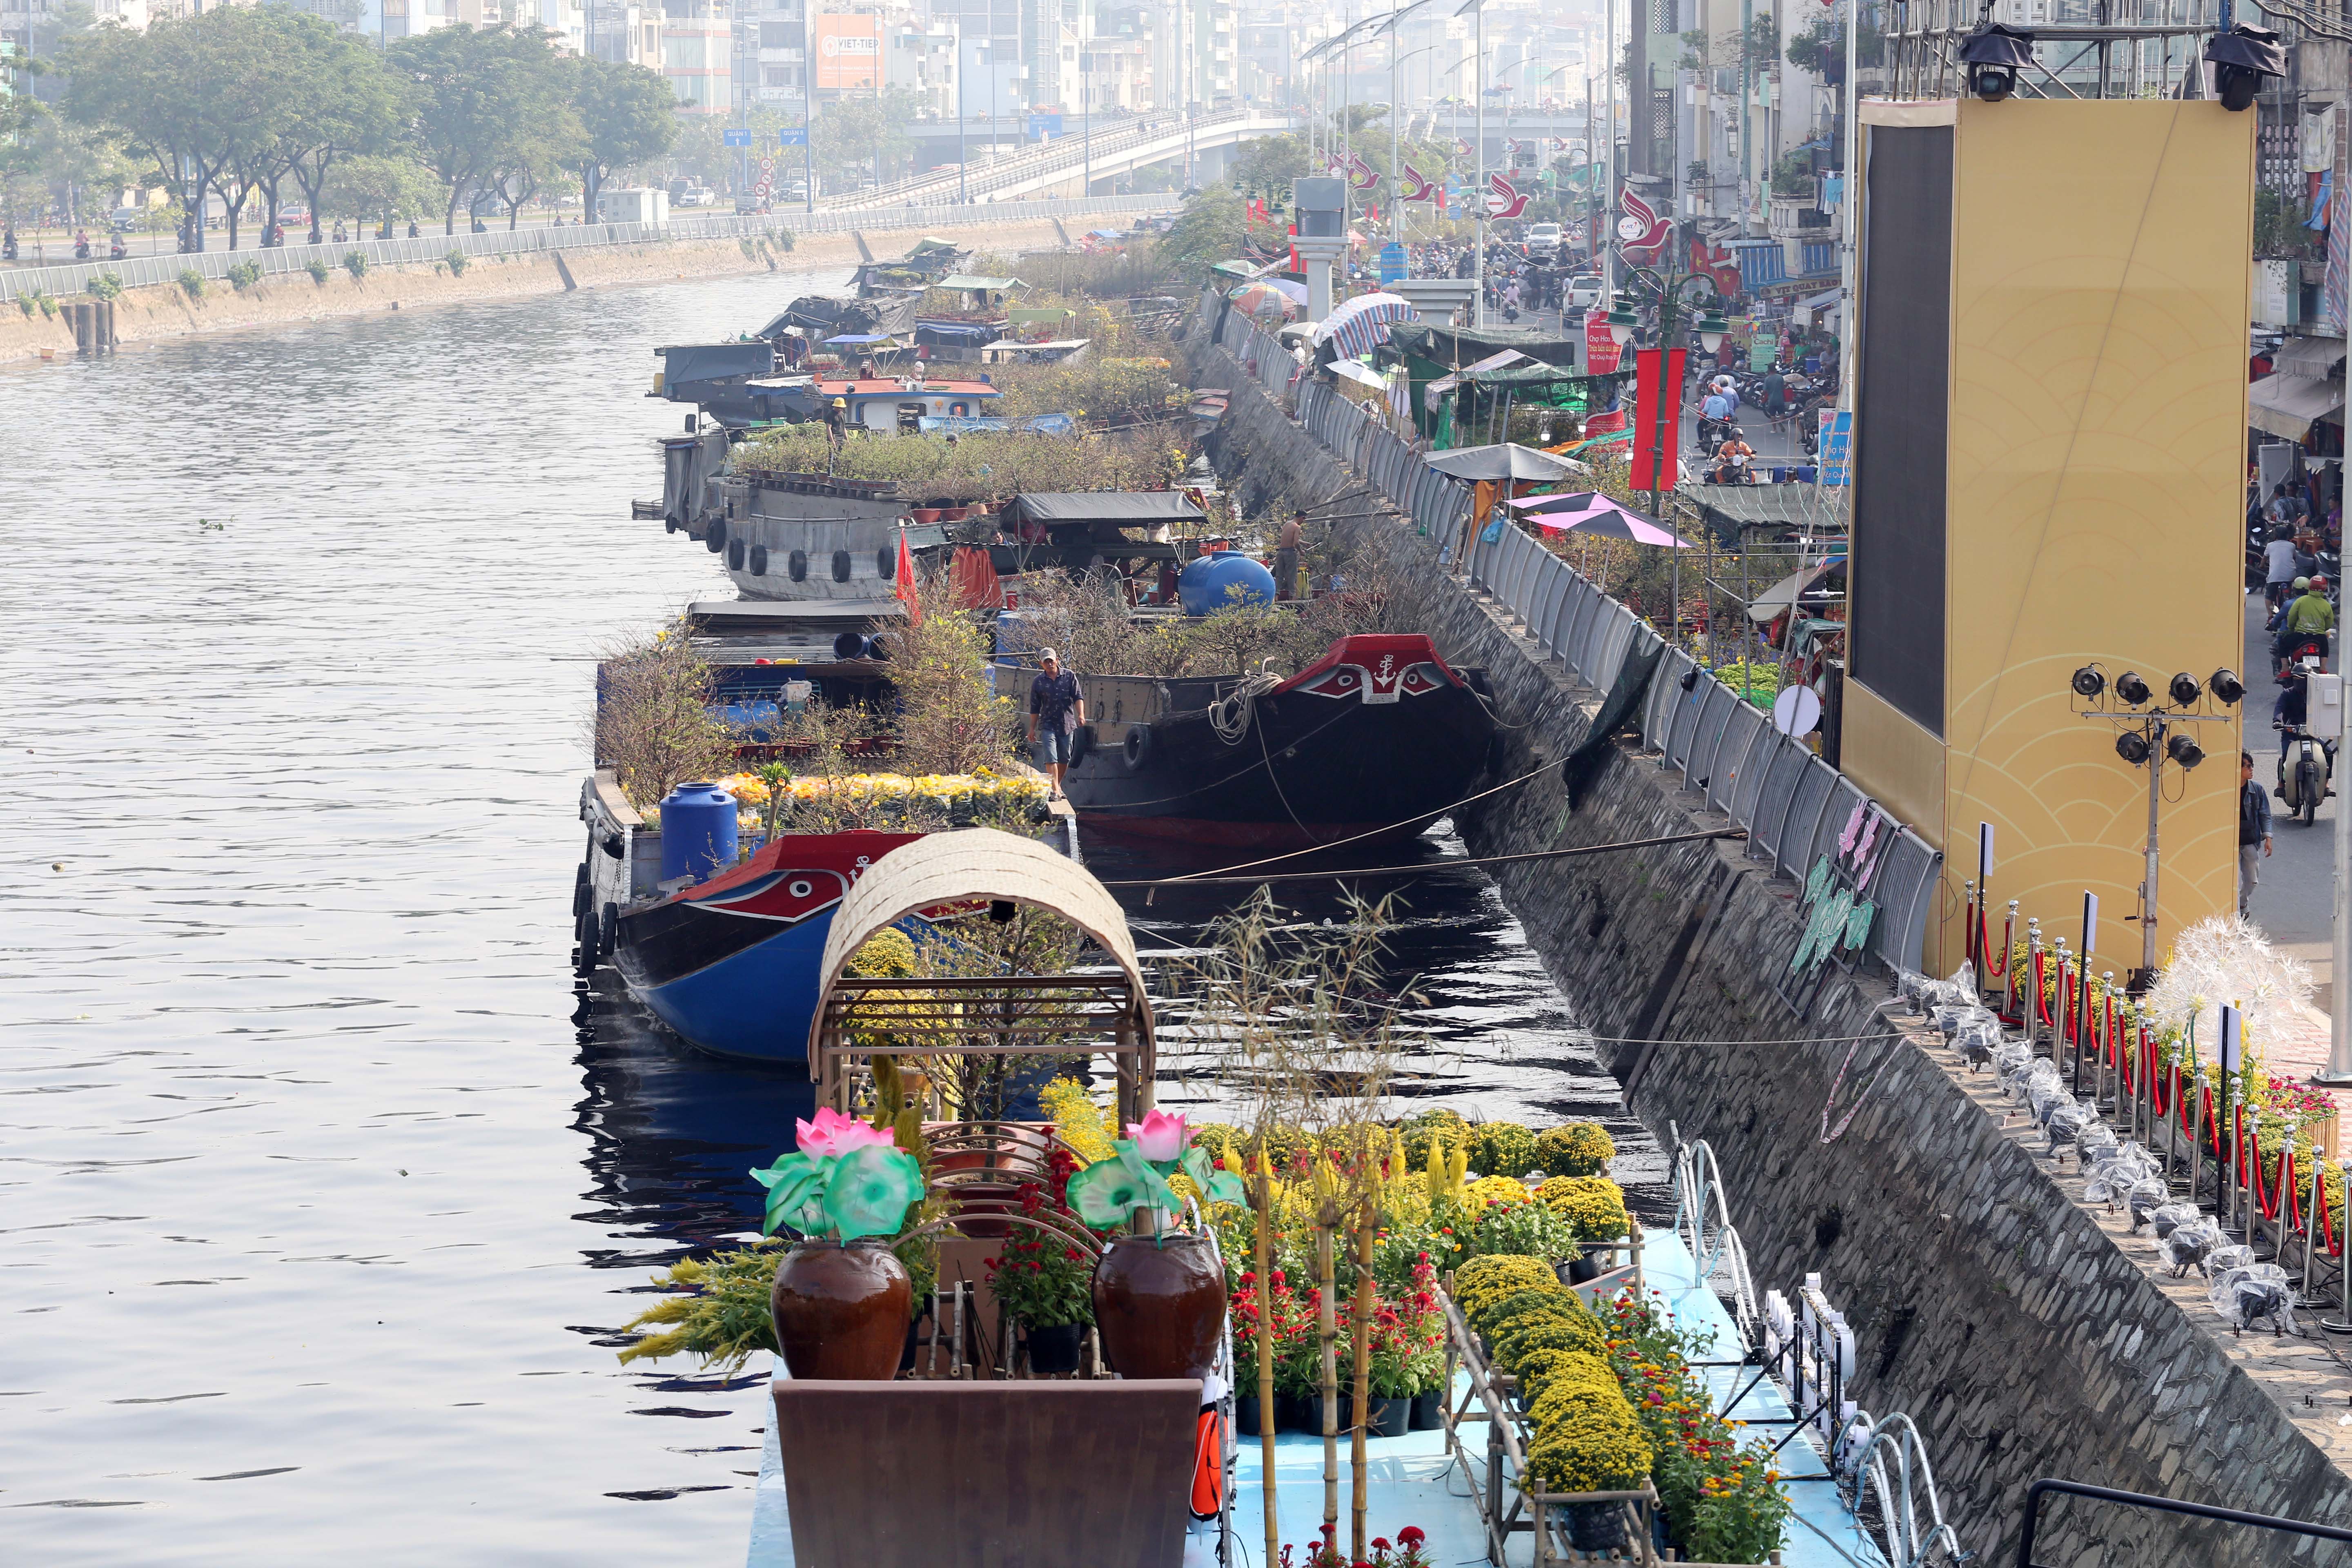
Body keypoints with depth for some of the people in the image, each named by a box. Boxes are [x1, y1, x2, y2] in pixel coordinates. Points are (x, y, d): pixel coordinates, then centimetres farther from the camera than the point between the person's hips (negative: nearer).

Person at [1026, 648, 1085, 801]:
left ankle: (1058, 786, 28)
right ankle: (1055, 790, -21)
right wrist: (1032, 729, 10)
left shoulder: (1069, 677, 3)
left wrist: (1081, 715, -19)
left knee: (1064, 759, 11)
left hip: (1067, 724, 2)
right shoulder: (1038, 682, 3)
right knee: (1050, 758, -15)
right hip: (1048, 725, -2)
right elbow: (1035, 708, 9)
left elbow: (1078, 697, -2)